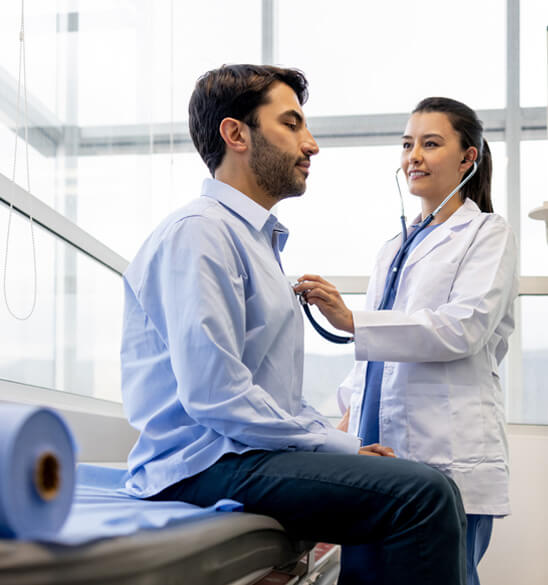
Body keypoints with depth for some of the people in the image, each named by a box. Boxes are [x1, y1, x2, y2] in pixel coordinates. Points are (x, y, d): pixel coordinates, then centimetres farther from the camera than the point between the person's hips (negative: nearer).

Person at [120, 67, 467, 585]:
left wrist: (345, 442, 7)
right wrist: (340, 446, -12)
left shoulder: (257, 238, 23)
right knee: (425, 493, -23)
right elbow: (215, 396, -19)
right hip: (204, 464, -10)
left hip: (255, 452, 10)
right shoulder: (199, 231, -9)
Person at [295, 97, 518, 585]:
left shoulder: (487, 233, 3)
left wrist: (351, 321, -21)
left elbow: (463, 328, -13)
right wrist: (349, 420, 9)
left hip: (447, 458, -6)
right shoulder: (395, 247, 24)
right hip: (381, 452, 6)